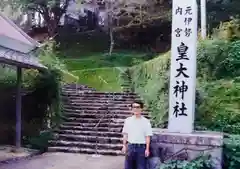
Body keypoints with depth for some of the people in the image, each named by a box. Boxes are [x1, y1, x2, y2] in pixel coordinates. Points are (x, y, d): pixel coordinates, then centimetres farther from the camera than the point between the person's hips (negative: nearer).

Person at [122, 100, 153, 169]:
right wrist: (124, 146, 4)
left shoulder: (146, 121, -5)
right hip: (130, 146, 3)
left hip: (141, 147, -2)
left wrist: (147, 149, -8)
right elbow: (125, 134, 8)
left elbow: (147, 136, -5)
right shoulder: (128, 120, 3)